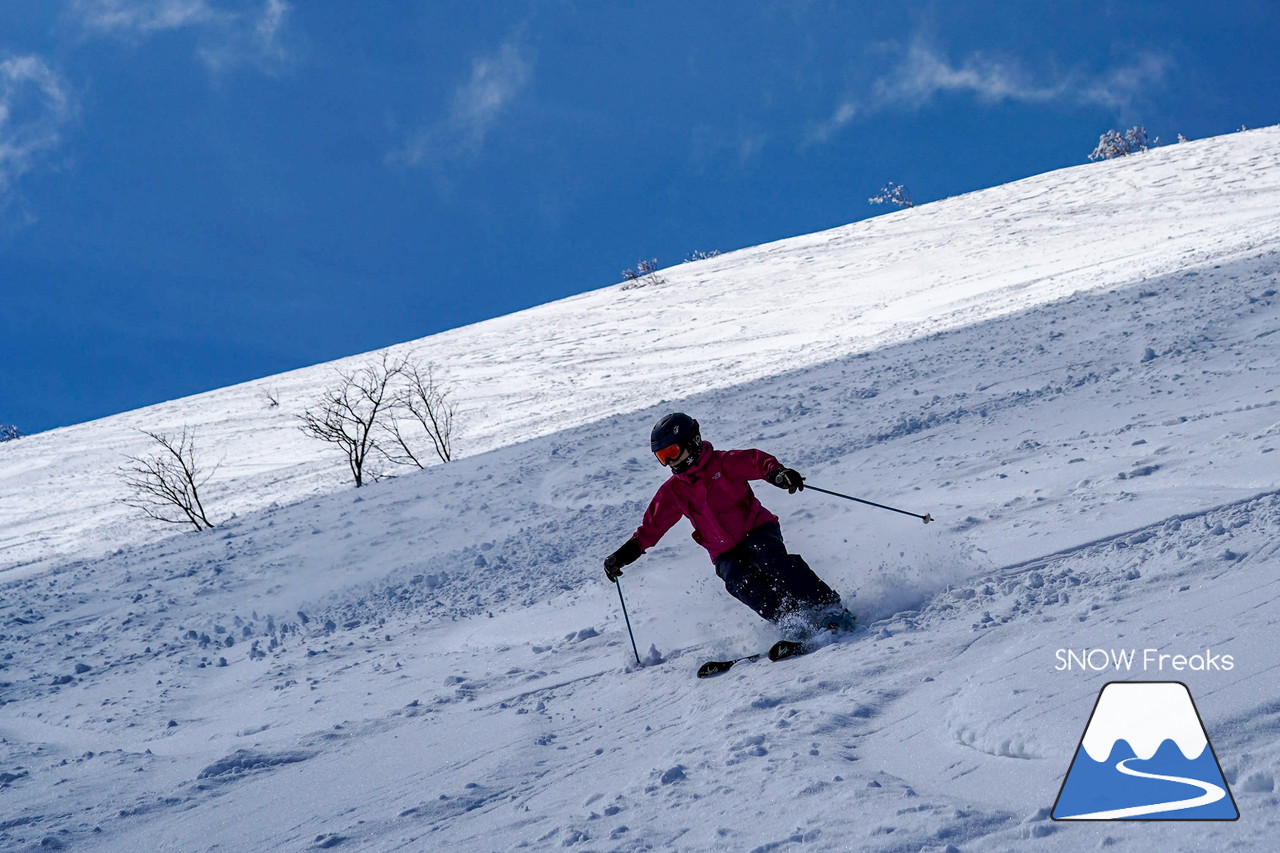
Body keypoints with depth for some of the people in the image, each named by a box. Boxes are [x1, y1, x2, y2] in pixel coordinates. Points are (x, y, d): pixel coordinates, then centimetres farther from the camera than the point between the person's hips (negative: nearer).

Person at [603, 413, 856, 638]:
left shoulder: (723, 463, -4)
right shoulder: (672, 492, 9)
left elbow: (756, 461, -17)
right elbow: (653, 524, 13)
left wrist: (776, 472, -39)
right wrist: (627, 552, 3)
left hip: (758, 530, -3)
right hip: (726, 554, 3)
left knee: (769, 557, -34)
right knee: (741, 582, -29)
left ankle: (828, 607, -31)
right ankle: (792, 623, -33)